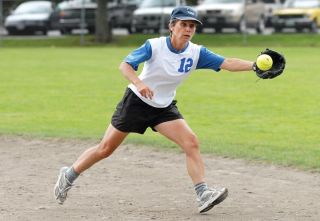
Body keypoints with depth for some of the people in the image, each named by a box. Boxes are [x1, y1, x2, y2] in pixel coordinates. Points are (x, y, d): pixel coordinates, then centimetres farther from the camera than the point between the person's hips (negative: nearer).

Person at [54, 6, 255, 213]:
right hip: (136, 101, -3)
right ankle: (69, 175, 25)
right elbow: (125, 65, -25)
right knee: (105, 149, 3)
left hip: (164, 108, 3)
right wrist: (139, 83, -44)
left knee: (192, 143, -17)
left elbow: (227, 63, -19)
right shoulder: (155, 46, -20)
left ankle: (203, 195, -20)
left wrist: (254, 65, -35)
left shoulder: (196, 53, -11)